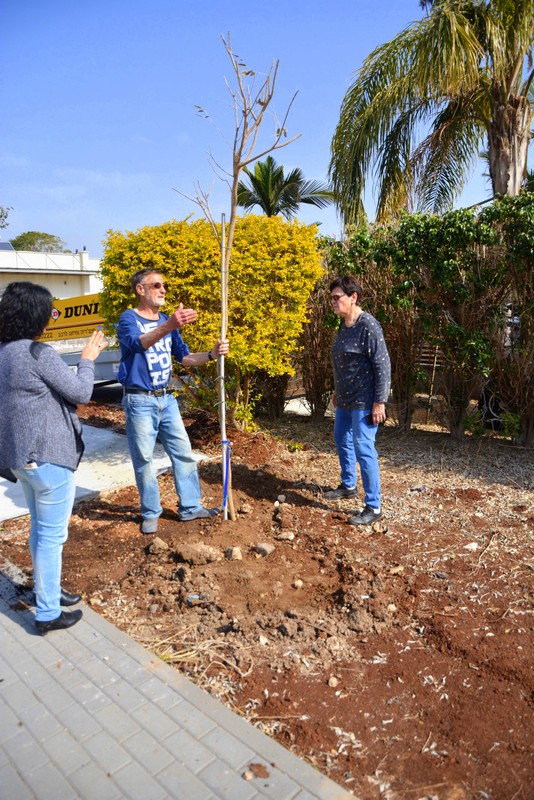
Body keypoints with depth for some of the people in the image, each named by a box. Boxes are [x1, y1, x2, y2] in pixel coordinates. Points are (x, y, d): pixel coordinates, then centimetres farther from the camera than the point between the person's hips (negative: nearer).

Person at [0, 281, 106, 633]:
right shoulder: (38, 352, -20)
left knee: (40, 528, 23)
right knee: (52, 535, 4)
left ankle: (47, 589, 40)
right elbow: (81, 393, -13)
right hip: (48, 456, -9)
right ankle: (48, 613, 18)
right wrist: (88, 359, 1)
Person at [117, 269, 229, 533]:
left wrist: (212, 354, -8)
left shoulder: (167, 321, 11)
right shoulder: (129, 318, -9)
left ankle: (190, 507, 19)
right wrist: (169, 326, -49)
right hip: (140, 401, -6)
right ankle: (150, 513, 19)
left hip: (166, 399, 6)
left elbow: (185, 357, 11)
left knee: (184, 453, 7)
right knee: (144, 460, 3)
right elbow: (137, 343, -32)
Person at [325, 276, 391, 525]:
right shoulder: (344, 324, 8)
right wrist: (338, 391, 22)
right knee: (342, 439, 22)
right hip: (345, 399, 10)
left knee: (363, 449, -8)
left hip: (364, 401, -10)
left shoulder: (368, 326, -19)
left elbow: (383, 365, -20)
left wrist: (379, 402, -22)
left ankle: (374, 507, 3)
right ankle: (348, 485, 43)